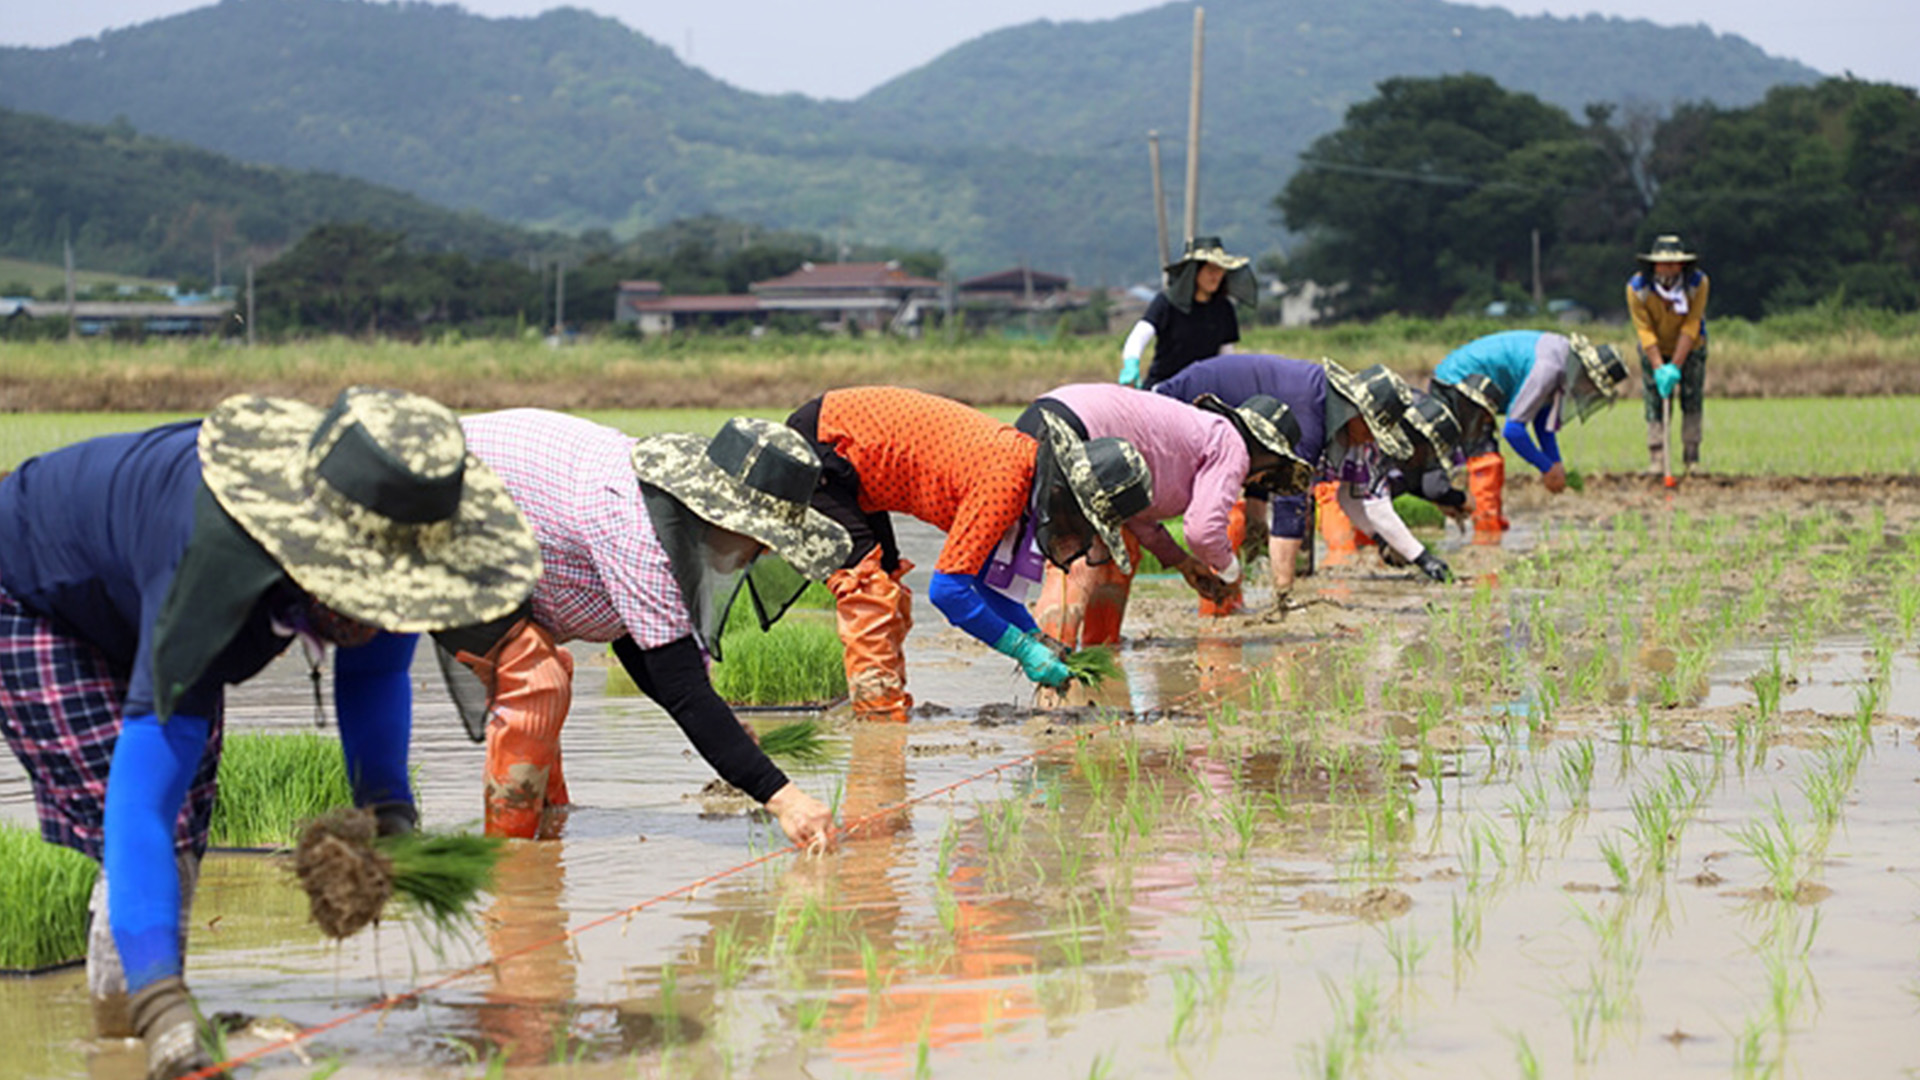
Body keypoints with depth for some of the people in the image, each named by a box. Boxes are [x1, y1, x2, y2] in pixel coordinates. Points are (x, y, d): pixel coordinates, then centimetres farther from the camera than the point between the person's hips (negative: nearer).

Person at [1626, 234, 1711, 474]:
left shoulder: (1698, 283, -27)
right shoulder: (1637, 288, -27)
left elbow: (1690, 328, -26)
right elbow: (1645, 331, -24)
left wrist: (1675, 366, -29)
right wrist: (1659, 368, -32)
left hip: (1690, 349, 0)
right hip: (1654, 350, 0)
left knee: (1692, 400, -3)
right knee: (1655, 403, -8)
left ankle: (1692, 458, 5)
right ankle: (1656, 460, -8)